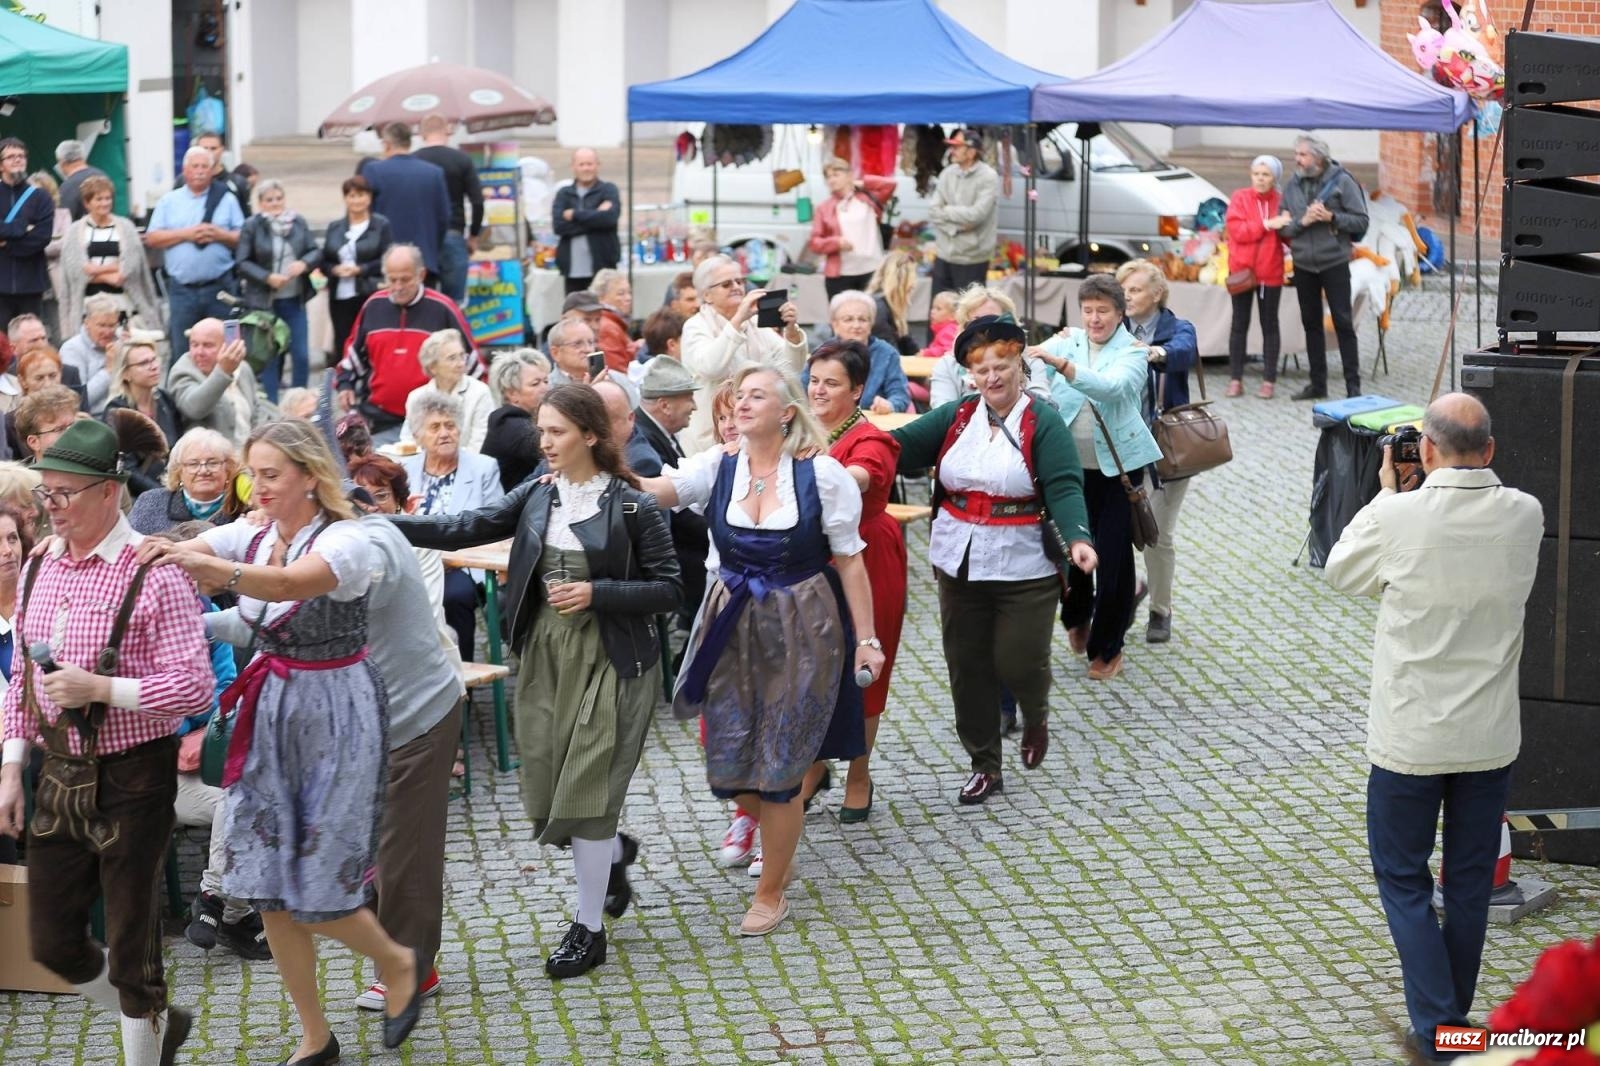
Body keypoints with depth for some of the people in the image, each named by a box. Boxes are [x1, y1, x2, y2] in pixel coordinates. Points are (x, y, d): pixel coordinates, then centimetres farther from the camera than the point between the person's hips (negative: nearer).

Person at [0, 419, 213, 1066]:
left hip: (132, 777, -7)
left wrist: (101, 689, -24)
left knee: (130, 940, 4)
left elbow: (195, 686, -17)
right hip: (60, 776, 7)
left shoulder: (152, 574, -15)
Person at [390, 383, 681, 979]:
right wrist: (387, 525, -13)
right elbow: (467, 529, -2)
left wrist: (597, 593, -19)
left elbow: (669, 590, -7)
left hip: (608, 661, -5)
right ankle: (614, 852, 40)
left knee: (584, 790, -5)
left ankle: (588, 928, 10)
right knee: (545, 792, 8)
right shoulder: (537, 495, 4)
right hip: (544, 657, 5)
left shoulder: (631, 505, -10)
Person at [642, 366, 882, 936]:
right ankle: (779, 847, 38)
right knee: (728, 764, 8)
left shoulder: (822, 474, -10)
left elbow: (850, 562, -6)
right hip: (732, 628, 4)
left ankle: (771, 893, 19)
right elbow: (655, 489, -18)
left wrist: (866, 638, -7)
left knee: (778, 767, 2)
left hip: (802, 630, -3)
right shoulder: (717, 467, -2)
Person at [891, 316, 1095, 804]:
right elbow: (903, 446, -2)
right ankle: (985, 767, 22)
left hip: (1023, 566, -4)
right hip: (959, 562, 4)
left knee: (1018, 661, -2)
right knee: (968, 666, 8)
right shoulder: (956, 417, 5)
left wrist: (1078, 538, -34)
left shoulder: (1043, 423, -8)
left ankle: (1036, 716, 35)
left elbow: (1064, 487, -17)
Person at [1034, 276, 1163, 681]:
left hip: (1117, 466, -2)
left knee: (1113, 554, -2)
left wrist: (1062, 365, -42)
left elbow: (1112, 387, -28)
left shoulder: (1133, 353, -7)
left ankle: (1108, 647, 15)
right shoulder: (1067, 342, 3)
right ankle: (1078, 617, 38)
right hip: (1071, 463, 2)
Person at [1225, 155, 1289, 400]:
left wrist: (1289, 227, -19)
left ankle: (1269, 381, 10)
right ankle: (1235, 379, 10)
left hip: (1270, 271, 1)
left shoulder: (1281, 201, 0)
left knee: (1269, 325, 6)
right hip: (1242, 270, -1)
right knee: (1240, 323, 6)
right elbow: (1237, 230, -14)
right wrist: (1267, 224, -21)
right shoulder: (1240, 198, -3)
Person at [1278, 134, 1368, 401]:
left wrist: (1332, 217, -18)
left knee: (1343, 323, -4)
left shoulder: (1342, 182, -6)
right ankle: (1318, 384, 20)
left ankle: (1353, 384, 0)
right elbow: (1283, 227, 5)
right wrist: (1303, 221, -13)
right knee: (1311, 323, 11)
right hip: (1304, 265, 5)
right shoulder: (1293, 186, 6)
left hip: (1334, 262, -5)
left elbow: (1361, 221, -6)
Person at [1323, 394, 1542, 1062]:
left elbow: (1340, 572, 1)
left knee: (1403, 877, 10)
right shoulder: (1524, 517, -9)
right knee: (1471, 881, 16)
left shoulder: (1397, 518, -19)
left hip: (1410, 737, -3)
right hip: (1492, 736, 3)